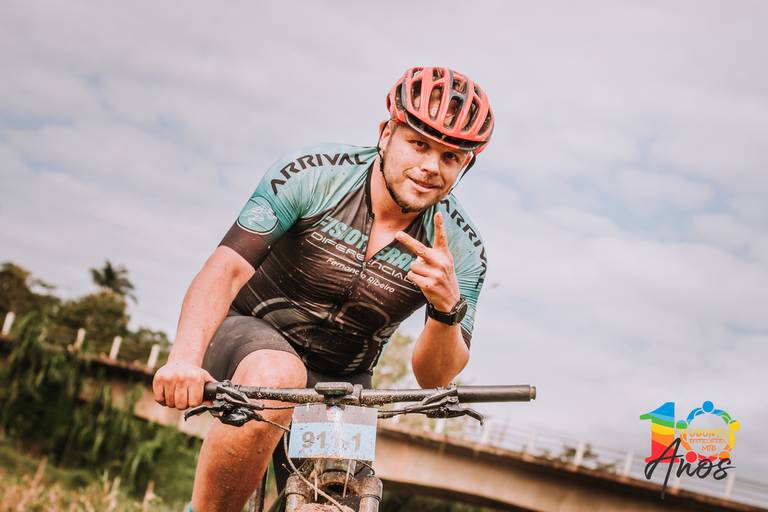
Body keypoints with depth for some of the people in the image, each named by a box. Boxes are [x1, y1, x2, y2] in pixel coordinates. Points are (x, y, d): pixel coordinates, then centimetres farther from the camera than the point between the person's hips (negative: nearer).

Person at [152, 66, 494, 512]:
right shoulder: (312, 174, -18)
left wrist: (447, 308, -34)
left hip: (339, 382, 3)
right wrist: (184, 357, -41)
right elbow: (227, 269, -24)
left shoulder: (460, 249, -11)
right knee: (276, 378, -37)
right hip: (252, 336, -3)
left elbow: (434, 377, -13)